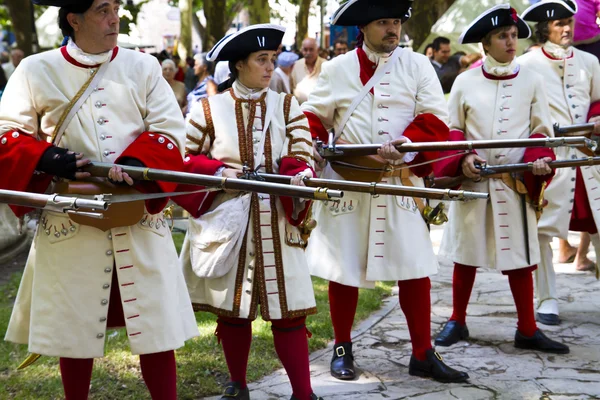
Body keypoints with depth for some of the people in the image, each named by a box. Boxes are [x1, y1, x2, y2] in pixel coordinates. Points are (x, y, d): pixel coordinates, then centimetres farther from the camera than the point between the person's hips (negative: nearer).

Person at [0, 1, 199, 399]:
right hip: (69, 224, 0)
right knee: (74, 328, 10)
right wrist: (44, 159, -19)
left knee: (155, 324, 4)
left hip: (138, 220, 1)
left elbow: (171, 132, -2)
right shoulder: (35, 71, 0)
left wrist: (135, 165, -21)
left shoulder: (143, 67, 3)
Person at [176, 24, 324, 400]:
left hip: (276, 221, 0)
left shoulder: (287, 106, 6)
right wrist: (218, 171, -13)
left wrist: (298, 175, -24)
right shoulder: (209, 109, 1)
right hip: (226, 222, 0)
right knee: (232, 307, 8)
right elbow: (185, 157, 4)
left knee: (288, 308, -2)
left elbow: (301, 156, -1)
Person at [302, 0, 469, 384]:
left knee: (415, 267, 1)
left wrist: (405, 144, -23)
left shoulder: (417, 66, 2)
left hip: (402, 183, 0)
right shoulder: (337, 69, 4)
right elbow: (314, 117, 11)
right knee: (343, 267, 6)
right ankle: (342, 348, 22)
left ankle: (423, 354, 12)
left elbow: (435, 119, -6)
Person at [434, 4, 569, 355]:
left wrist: (539, 160, -14)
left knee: (520, 255, 3)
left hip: (516, 181, 0)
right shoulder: (465, 81, 2)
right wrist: (463, 159, -13)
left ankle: (527, 329, 13)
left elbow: (542, 131, 5)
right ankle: (458, 322, 22)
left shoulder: (531, 81, 4)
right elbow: (453, 130, 5)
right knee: (466, 252, 8)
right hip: (472, 180, 0)